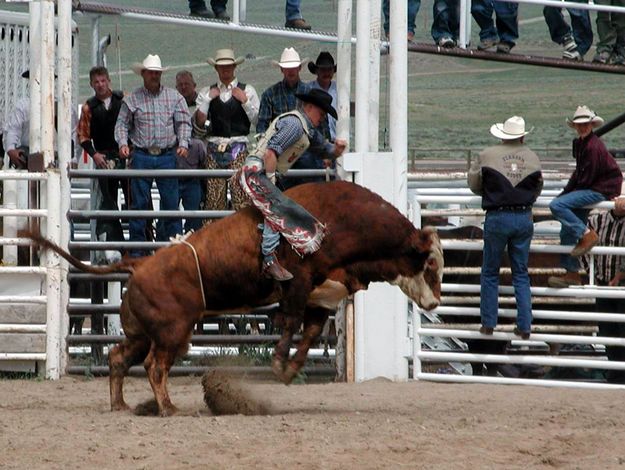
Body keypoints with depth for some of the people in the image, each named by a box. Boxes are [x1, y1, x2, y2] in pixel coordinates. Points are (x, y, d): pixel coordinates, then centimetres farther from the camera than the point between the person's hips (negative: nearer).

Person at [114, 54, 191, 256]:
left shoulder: (174, 97, 9)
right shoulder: (132, 99, 6)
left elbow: (184, 122, 8)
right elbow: (122, 124, 8)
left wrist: (183, 143, -7)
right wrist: (123, 143, -9)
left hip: (167, 156, 1)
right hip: (141, 157, -1)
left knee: (171, 201, -2)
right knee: (139, 203, 0)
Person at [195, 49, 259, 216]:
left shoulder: (247, 90, 10)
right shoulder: (207, 92, 14)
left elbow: (258, 121, 4)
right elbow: (199, 122, 4)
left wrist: (245, 101, -6)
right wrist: (208, 98, -2)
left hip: (238, 147, -2)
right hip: (215, 148, 2)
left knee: (240, 194, -12)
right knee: (213, 196, -3)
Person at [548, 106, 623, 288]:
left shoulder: (593, 146, -20)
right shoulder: (580, 144, 10)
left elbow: (586, 178, -18)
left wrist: (565, 194, -8)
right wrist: (566, 192, 5)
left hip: (602, 190, -10)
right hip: (589, 189, 10)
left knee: (556, 205, -24)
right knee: (567, 232, 9)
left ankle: (587, 234, -14)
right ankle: (571, 273, 15)